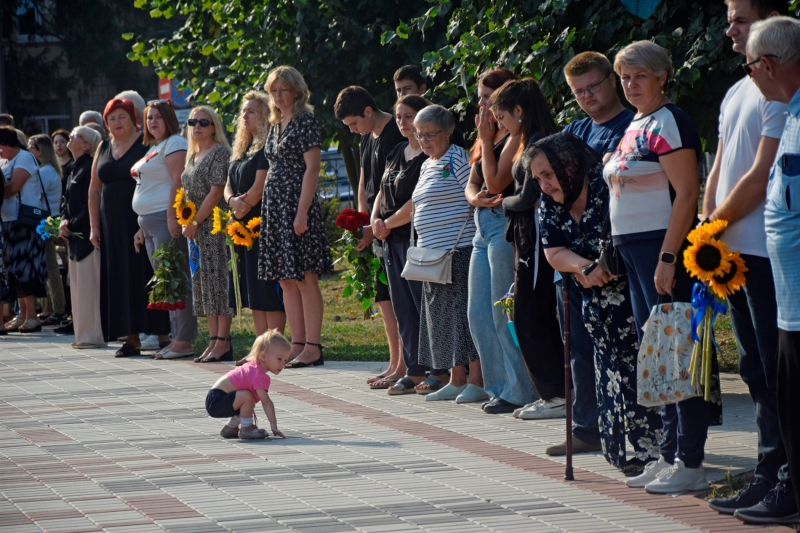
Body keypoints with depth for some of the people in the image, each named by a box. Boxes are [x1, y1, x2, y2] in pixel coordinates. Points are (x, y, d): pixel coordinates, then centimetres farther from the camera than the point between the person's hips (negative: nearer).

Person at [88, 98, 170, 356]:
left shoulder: (146, 144, -3)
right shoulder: (103, 148, 14)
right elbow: (94, 190, 16)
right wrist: (94, 227, 9)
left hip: (141, 222, -5)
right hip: (113, 225, 5)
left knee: (145, 274, -6)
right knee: (120, 279, 3)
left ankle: (161, 333, -2)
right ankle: (131, 337, 6)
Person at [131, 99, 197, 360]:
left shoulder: (174, 143, -6)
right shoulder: (152, 149, 23)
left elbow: (177, 182, -16)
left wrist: (172, 217, -24)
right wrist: (143, 227, 20)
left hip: (166, 220, -10)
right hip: (150, 222, 10)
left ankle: (183, 341, -13)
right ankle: (175, 336, 10)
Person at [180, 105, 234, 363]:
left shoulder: (220, 153, -8)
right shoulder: (192, 156, 18)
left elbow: (216, 192, -15)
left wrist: (195, 221, -14)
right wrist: (185, 218, 6)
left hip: (213, 224, -9)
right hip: (195, 228, 9)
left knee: (217, 279, -9)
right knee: (203, 282, 7)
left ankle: (223, 341, -9)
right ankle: (213, 339, 9)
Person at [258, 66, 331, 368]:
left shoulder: (305, 121, -8)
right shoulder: (276, 126, 17)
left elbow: (312, 168, -14)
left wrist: (302, 211, -20)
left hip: (297, 204, -9)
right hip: (275, 207, 9)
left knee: (305, 278, -8)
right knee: (287, 281, 8)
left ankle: (312, 348, -7)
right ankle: (297, 345, 11)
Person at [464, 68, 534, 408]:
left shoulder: (515, 136, -10)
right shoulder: (491, 135, 18)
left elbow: (496, 182, -16)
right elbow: (473, 183, 16)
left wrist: (486, 140, -9)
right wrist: (475, 198, -6)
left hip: (504, 225, -10)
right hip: (483, 226, 10)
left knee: (503, 314, -8)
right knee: (478, 313, 10)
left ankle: (519, 390, -3)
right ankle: (497, 384, 16)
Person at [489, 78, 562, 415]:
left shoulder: (539, 142, -15)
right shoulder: (528, 143, 15)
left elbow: (528, 197, -15)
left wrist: (504, 203, 1)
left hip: (535, 233, -10)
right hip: (526, 236, 10)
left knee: (530, 317, -6)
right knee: (539, 317, 11)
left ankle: (554, 393, -3)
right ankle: (548, 391, 14)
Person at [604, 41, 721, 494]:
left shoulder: (669, 121, -10)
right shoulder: (635, 126, 17)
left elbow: (686, 193, -18)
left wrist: (667, 257, -23)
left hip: (663, 245, -10)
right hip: (634, 250, 10)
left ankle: (691, 464, -6)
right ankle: (670, 456, 17)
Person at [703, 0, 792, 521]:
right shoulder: (736, 93, 18)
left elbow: (761, 176, -15)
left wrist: (716, 224, -6)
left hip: (766, 251, -9)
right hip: (733, 251, 9)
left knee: (773, 370, -6)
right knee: (755, 367, 11)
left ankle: (774, 476, -4)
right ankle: (773, 474, 16)